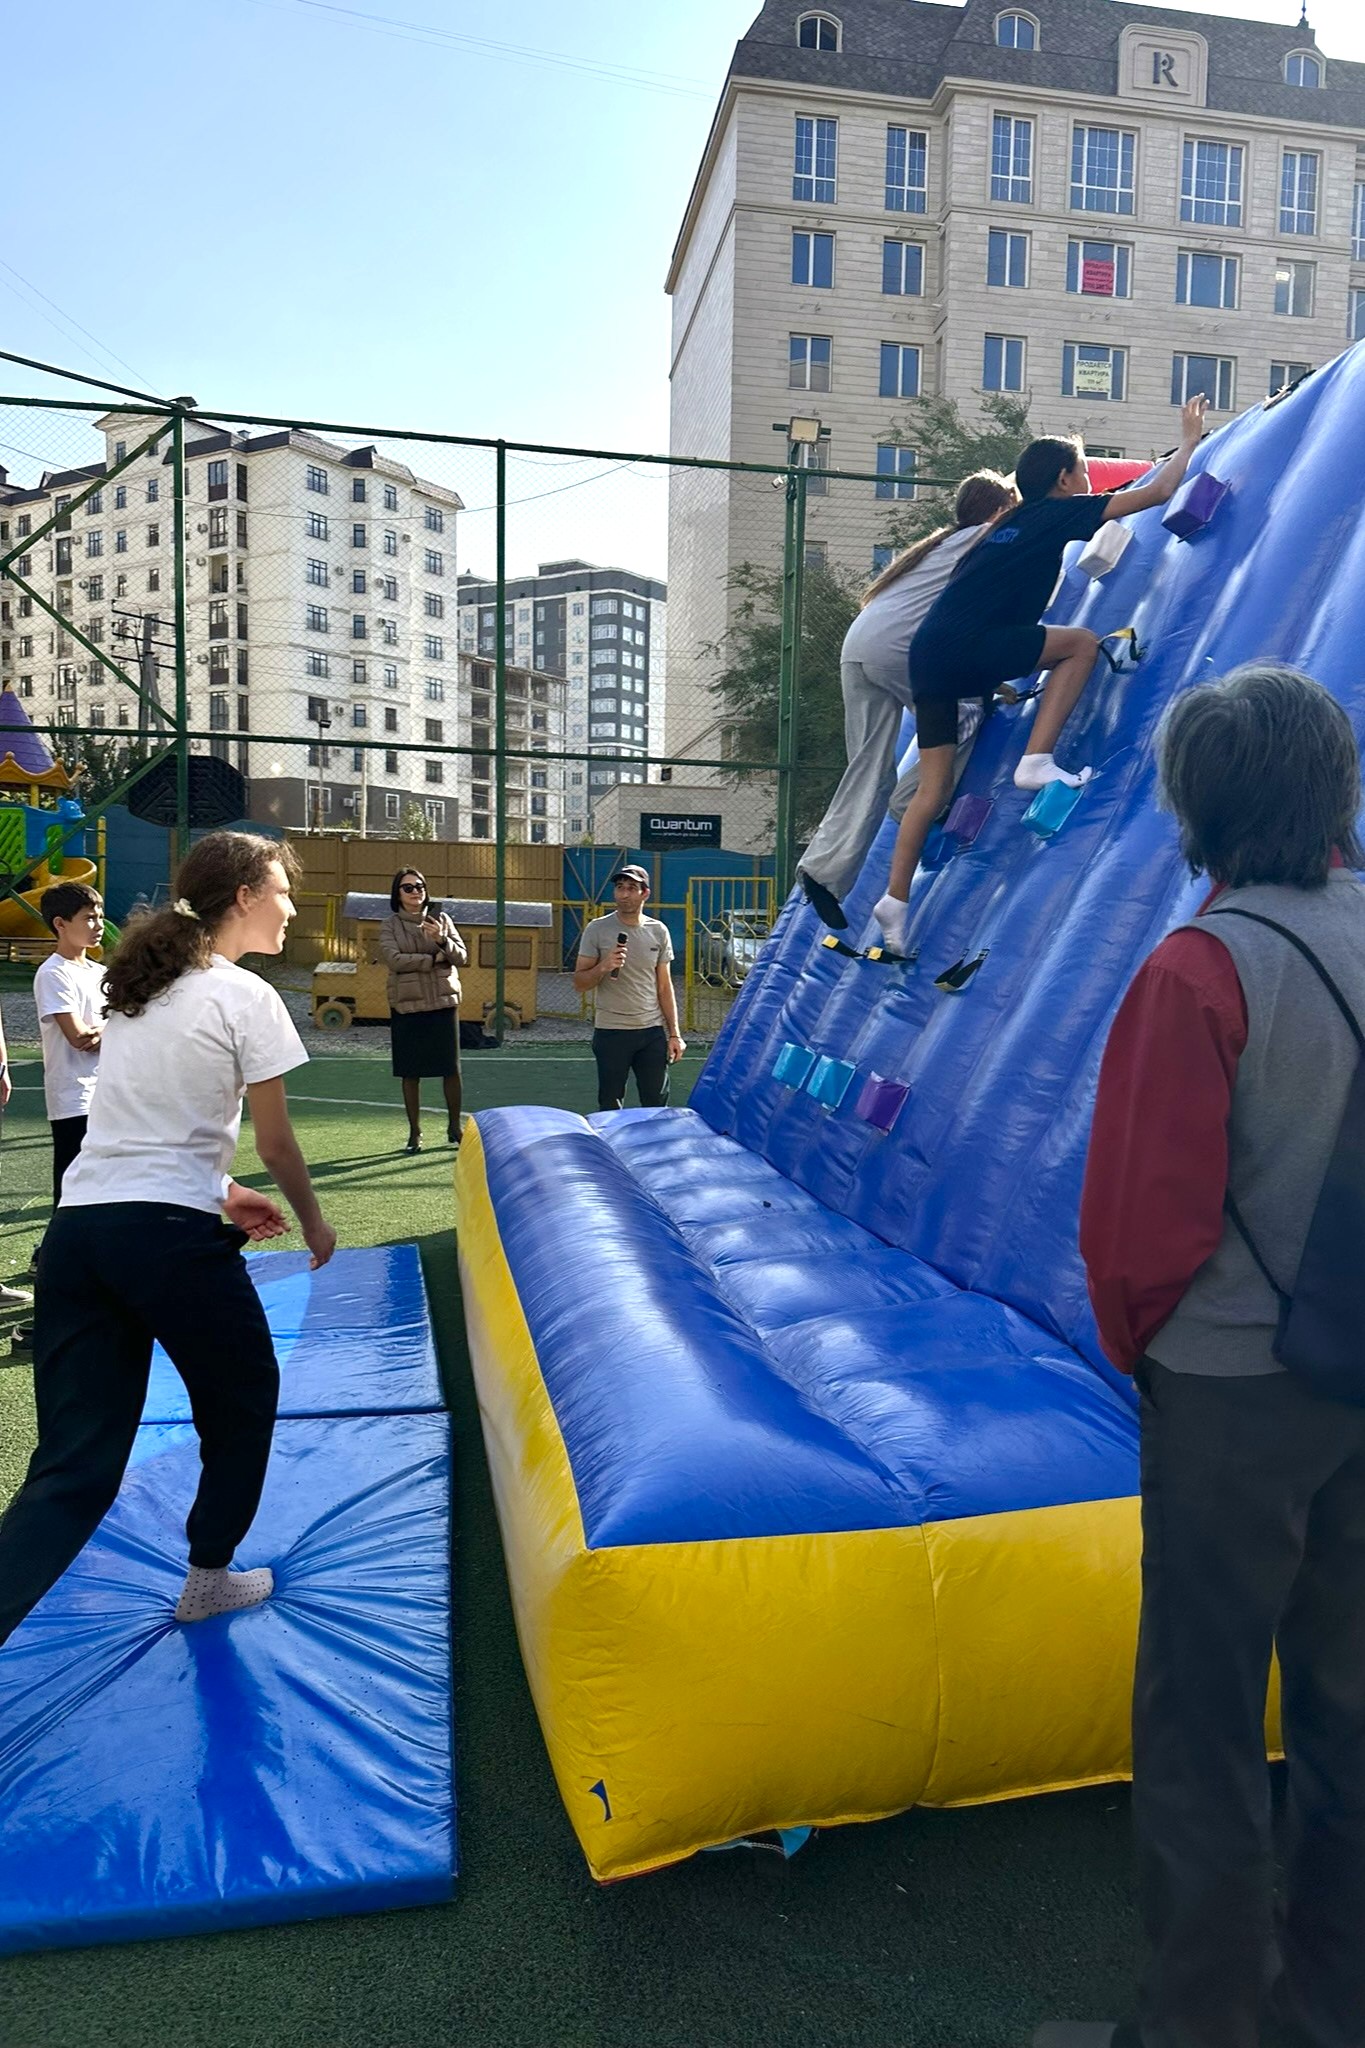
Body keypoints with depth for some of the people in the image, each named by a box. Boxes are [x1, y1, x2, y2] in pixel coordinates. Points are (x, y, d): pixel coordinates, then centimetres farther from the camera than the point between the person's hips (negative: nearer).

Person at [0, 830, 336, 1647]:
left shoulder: (136, 986, 18)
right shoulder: (246, 998, -5)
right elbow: (274, 1141, -2)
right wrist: (312, 1220, 14)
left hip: (75, 1228, 7)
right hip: (167, 1233, -7)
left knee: (73, 1464, 7)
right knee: (244, 1396, 21)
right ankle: (209, 1578, 35)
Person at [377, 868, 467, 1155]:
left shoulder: (441, 919, 6)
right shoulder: (390, 925, 1)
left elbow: (461, 958, 1)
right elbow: (394, 959, -14)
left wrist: (442, 940, -18)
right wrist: (436, 958, -11)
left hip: (444, 1002, 1)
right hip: (407, 1005, -1)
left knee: (451, 1069, 5)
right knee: (410, 1072, 5)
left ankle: (454, 1128, 20)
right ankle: (415, 1133, 18)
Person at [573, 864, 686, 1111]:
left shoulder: (658, 931, 6)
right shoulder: (596, 929, -2)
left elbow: (664, 986, 11)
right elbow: (579, 983, 0)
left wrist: (674, 1033, 7)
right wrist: (603, 967, -19)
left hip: (653, 1031, 2)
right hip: (611, 1032, -2)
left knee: (657, 1106, 5)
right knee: (610, 1108, 3)